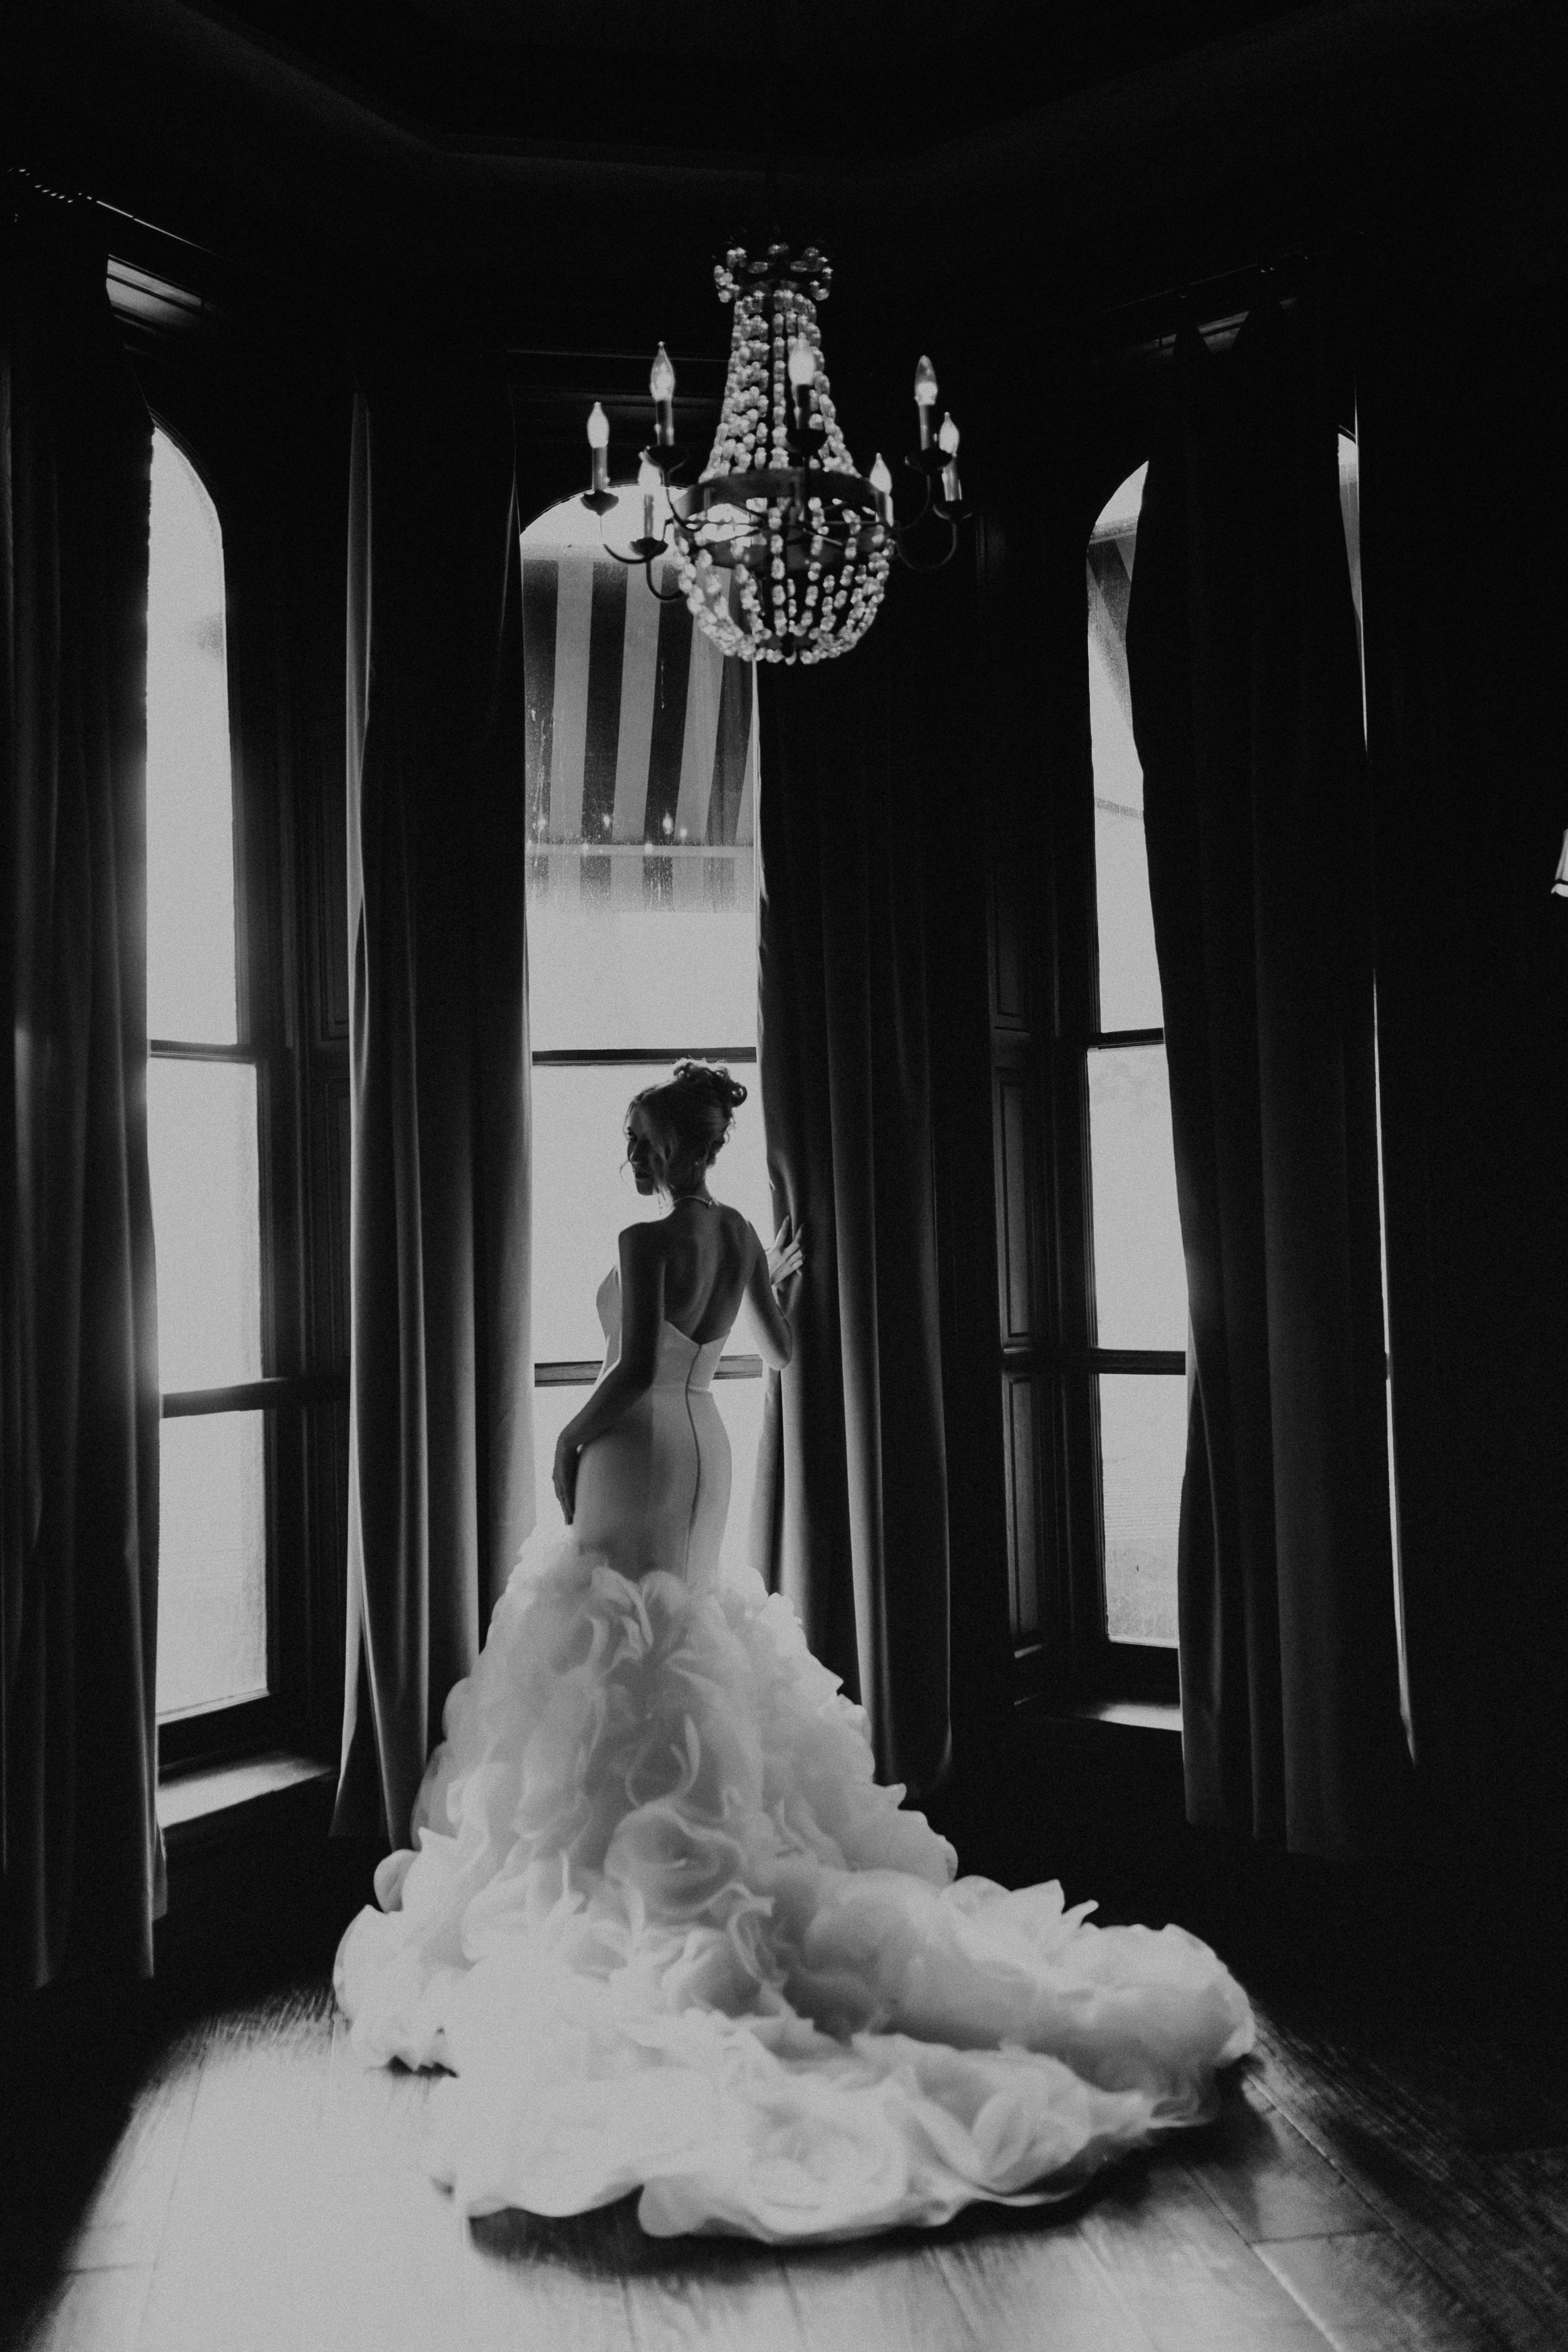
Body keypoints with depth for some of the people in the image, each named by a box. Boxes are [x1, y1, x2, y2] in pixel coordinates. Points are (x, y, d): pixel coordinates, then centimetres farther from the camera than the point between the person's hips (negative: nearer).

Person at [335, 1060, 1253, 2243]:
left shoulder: (648, 1239, -19)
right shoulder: (741, 1232, 4)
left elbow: (634, 1368, -25)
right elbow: (783, 1347, 14)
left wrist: (570, 1437, -8)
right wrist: (785, 1273, 34)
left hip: (637, 1448, -8)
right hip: (703, 1443, 9)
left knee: (619, 1644, 1)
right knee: (689, 1630, 20)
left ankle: (606, 1855, 8)